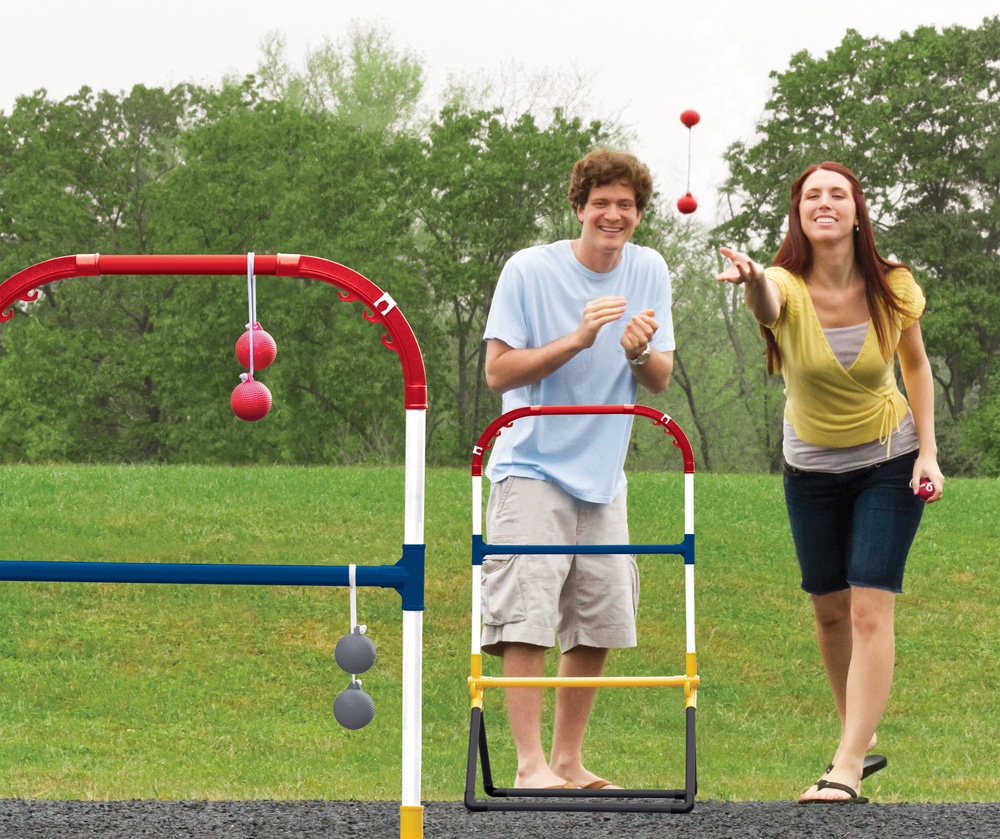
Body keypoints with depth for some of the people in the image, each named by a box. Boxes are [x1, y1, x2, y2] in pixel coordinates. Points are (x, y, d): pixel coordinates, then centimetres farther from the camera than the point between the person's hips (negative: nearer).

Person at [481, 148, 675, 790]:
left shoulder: (649, 272, 5)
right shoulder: (529, 270, -8)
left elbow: (661, 381, 5)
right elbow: (498, 372, -11)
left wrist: (640, 353, -19)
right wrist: (577, 339, -22)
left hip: (602, 478, 5)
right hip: (532, 471, -5)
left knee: (600, 624, 6)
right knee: (528, 617, -15)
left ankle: (569, 760, 15)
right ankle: (530, 765, -14)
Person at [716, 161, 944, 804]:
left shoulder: (894, 289, -16)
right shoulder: (786, 288, -21)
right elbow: (767, 305, -47)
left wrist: (928, 450, -6)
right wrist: (754, 285, -72)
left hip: (888, 463, -2)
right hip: (811, 469, 2)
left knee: (870, 611, -13)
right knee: (830, 611, 12)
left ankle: (846, 772, -16)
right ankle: (863, 740, 33)